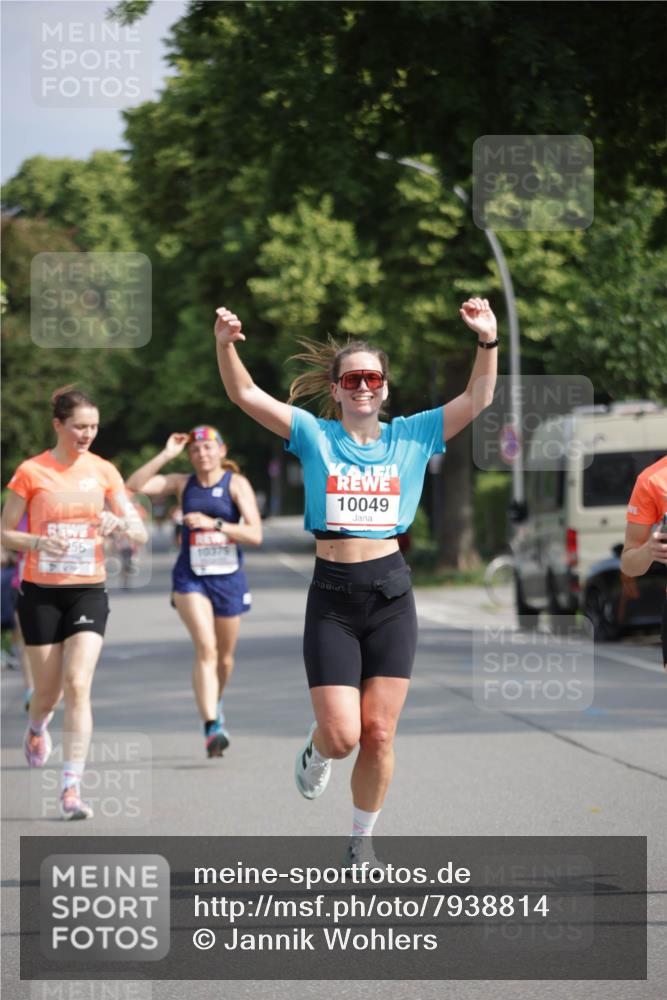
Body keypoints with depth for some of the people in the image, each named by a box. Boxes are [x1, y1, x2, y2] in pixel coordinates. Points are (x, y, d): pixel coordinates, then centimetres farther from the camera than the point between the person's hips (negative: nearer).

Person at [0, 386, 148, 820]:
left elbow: (140, 534, 4)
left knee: (78, 686, -13)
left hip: (89, 592, 1)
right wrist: (39, 542, -20)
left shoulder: (104, 472, 3)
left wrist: (119, 521, -18)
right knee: (49, 690, 7)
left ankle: (72, 787, -13)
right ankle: (37, 728, 45)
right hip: (41, 592, -1)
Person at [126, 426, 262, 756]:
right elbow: (135, 485, -6)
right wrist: (166, 454, -10)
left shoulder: (236, 484, -3)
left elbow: (255, 534, -11)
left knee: (224, 656, 13)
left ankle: (216, 700, 45)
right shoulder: (182, 483, 5)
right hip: (190, 578, 0)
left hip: (229, 579, 0)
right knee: (205, 649, -18)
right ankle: (212, 726, -25)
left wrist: (213, 523, -21)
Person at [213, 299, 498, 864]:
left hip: (391, 595, 1)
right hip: (332, 598, -1)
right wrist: (225, 346, -23)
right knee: (342, 735, -8)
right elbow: (246, 395, -6)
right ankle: (317, 750, 30)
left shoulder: (411, 436, 6)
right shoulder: (315, 436, 2)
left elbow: (478, 399, -1)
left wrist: (488, 341, -16)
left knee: (379, 734, 2)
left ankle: (363, 837, 22)